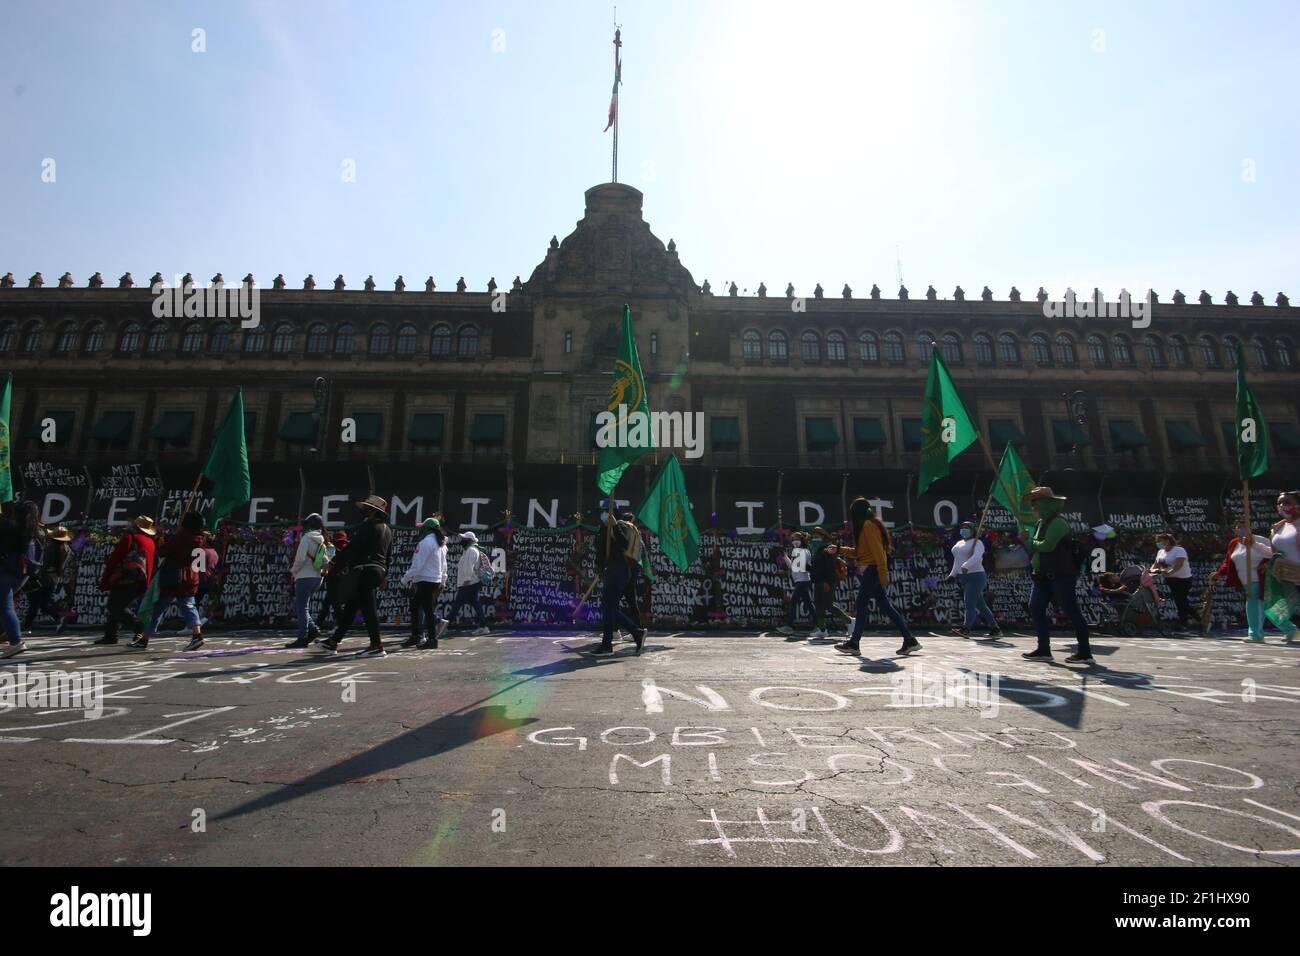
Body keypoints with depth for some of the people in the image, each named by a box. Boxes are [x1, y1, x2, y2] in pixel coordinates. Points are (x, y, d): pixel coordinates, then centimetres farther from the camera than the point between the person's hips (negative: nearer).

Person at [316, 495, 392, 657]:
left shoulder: (368, 526, -10)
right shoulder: (387, 529, 17)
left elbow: (352, 548, -12)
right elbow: (389, 555, 20)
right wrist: (384, 576, 23)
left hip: (365, 571, -9)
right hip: (379, 571, 9)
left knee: (368, 608, -6)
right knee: (350, 607, 13)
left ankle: (377, 646, -4)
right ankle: (334, 641, 20)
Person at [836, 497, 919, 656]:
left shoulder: (868, 525, -10)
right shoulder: (867, 526, 19)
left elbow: (877, 550, -18)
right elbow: (859, 551, 21)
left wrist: (883, 573, -22)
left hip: (871, 570, -10)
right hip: (871, 571, 10)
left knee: (861, 604, -5)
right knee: (885, 605, 7)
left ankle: (854, 643, 1)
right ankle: (909, 640, 8)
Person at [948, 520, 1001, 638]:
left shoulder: (977, 543, -7)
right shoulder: (959, 543, 18)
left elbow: (977, 556, -26)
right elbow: (957, 561, 25)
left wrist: (966, 566, -40)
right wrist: (953, 575, 19)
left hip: (975, 576, -8)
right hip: (964, 578, 8)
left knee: (970, 604, -17)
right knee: (981, 606, 10)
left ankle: (966, 629, -24)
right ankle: (996, 629, 18)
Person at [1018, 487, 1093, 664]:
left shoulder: (1057, 522, -14)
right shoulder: (1041, 523, 16)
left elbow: (1047, 546, -24)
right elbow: (1036, 548, 19)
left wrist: (1029, 541, -7)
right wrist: (1027, 540, 0)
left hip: (1062, 575, -10)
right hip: (1044, 575, 10)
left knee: (1071, 611, -5)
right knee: (1035, 608, 5)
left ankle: (1085, 653, 3)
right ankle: (1044, 649, 11)